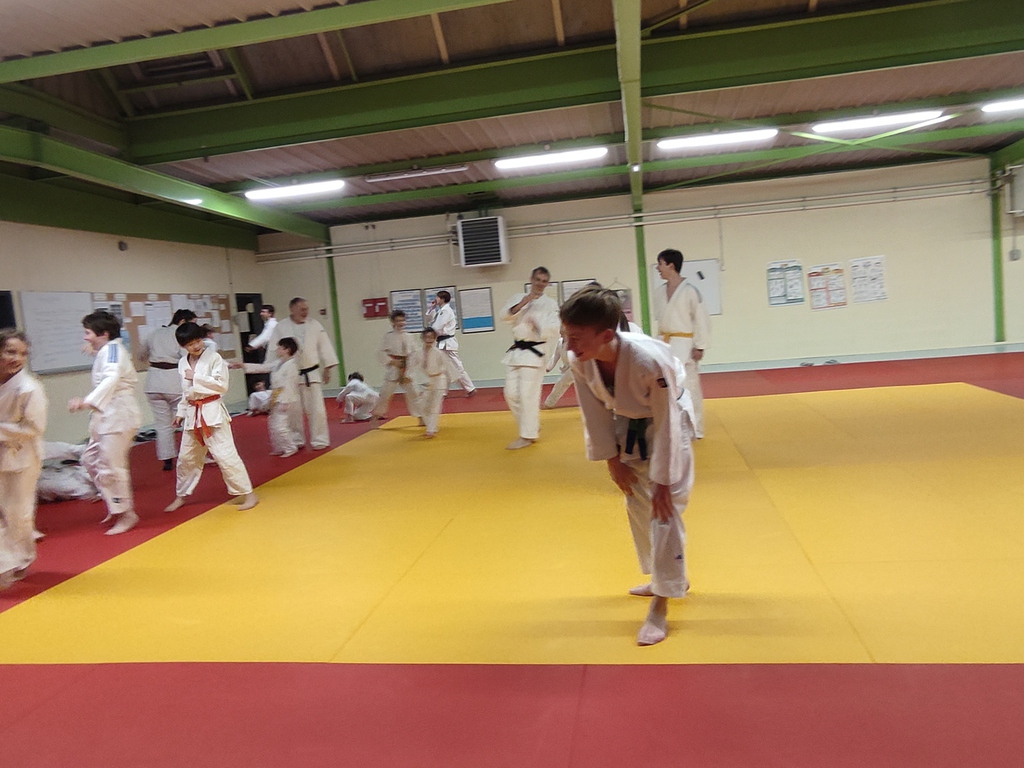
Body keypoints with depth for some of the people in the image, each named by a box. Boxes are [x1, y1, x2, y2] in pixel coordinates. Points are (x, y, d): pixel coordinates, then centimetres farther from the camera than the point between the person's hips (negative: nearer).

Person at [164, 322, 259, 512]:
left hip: (212, 412, -6)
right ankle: (181, 496, 34)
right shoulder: (183, 363, 9)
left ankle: (247, 493, -1)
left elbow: (221, 385, -16)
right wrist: (181, 412, 18)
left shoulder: (214, 358, -9)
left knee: (225, 454, -10)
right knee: (186, 457, 17)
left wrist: (196, 378, -16)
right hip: (193, 414, 6)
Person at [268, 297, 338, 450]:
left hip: (312, 373, 0)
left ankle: (319, 440, 11)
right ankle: (297, 441, 24)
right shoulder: (280, 328, -5)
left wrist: (327, 369, 3)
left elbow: (324, 346, 3)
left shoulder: (314, 325, -2)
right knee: (293, 410, 9)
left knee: (316, 408, -1)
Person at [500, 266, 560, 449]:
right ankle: (532, 426, 25)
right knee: (511, 394, 7)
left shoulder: (550, 304, -2)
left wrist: (538, 324, -28)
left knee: (528, 395, -7)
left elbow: (554, 329, -12)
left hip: (535, 352, -5)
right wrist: (521, 304, -16)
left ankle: (528, 435, 4)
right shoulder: (518, 297, 11)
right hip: (515, 351, 6)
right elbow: (504, 315, -4)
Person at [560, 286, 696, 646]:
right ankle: (671, 579, 37)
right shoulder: (579, 363, -25)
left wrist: (663, 481, -22)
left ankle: (660, 607, 6)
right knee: (637, 505, 16)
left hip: (667, 425, -6)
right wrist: (613, 461, -4)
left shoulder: (650, 360, -39)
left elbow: (665, 424, -29)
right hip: (628, 427, 6)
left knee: (664, 509, -7)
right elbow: (596, 414, -10)